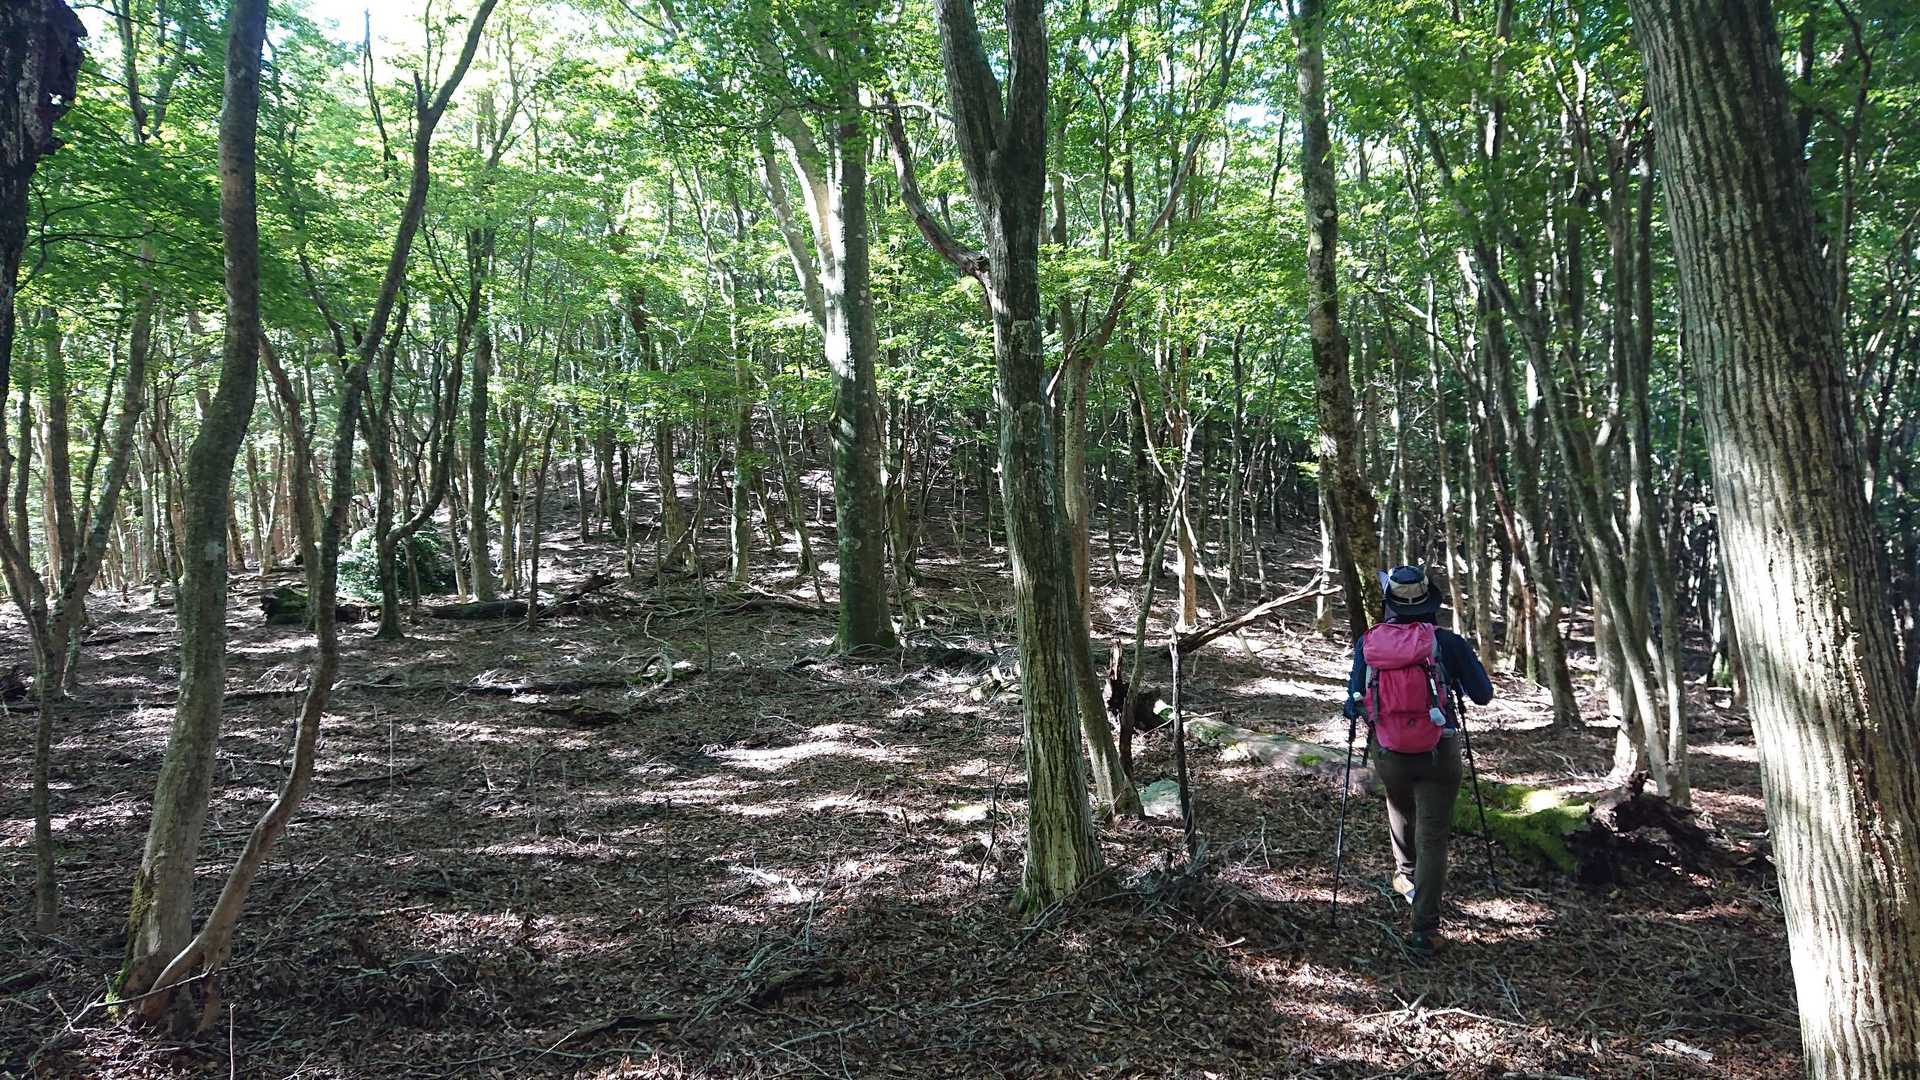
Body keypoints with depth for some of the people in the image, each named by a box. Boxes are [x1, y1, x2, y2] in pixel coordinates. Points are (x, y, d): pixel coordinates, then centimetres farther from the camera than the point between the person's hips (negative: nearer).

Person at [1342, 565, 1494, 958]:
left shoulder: (1367, 643, -6)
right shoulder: (1446, 642, -11)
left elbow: (1353, 707, -2)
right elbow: (1483, 694, -4)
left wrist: (1354, 704, 22)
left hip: (1388, 755, 2)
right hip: (1438, 755, -2)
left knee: (1400, 812, 32)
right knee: (1433, 839, 3)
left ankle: (1405, 876, 48)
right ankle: (1424, 930, -1)